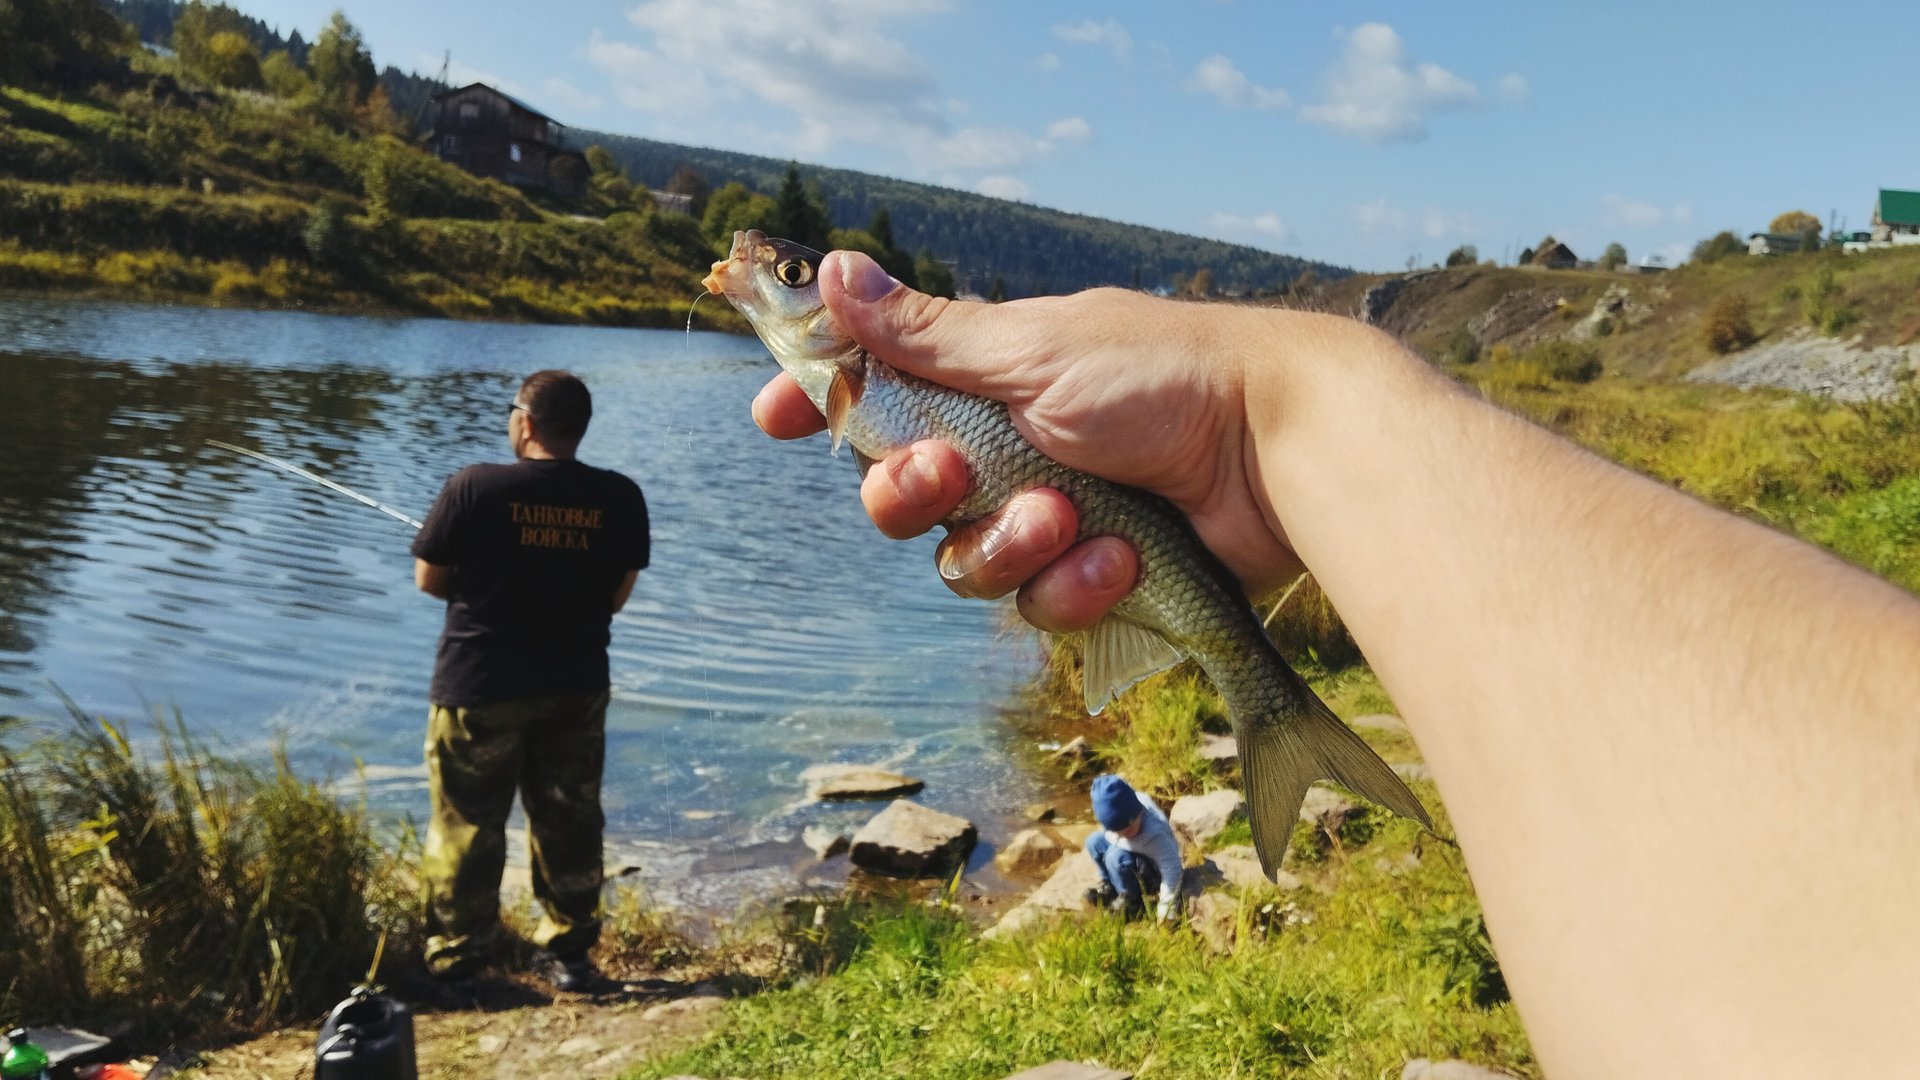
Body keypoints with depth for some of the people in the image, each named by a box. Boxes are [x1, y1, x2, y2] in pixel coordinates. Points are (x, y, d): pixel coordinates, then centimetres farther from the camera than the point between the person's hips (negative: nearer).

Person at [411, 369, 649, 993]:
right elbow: (617, 595, 2)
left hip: (480, 684, -2)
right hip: (577, 687, 3)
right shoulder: (621, 498, -4)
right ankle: (567, 952, 22)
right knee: (568, 821, 13)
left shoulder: (474, 487, -11)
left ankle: (454, 962, 19)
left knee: (467, 824, 10)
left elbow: (428, 579, -2)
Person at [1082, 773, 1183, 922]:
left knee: (1117, 856, -31)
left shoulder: (1155, 833, -40)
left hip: (1155, 874, -7)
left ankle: (1132, 902, -11)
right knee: (1094, 841, -7)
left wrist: (1164, 912, -29)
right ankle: (1109, 885, 10)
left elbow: (1172, 871, -34)